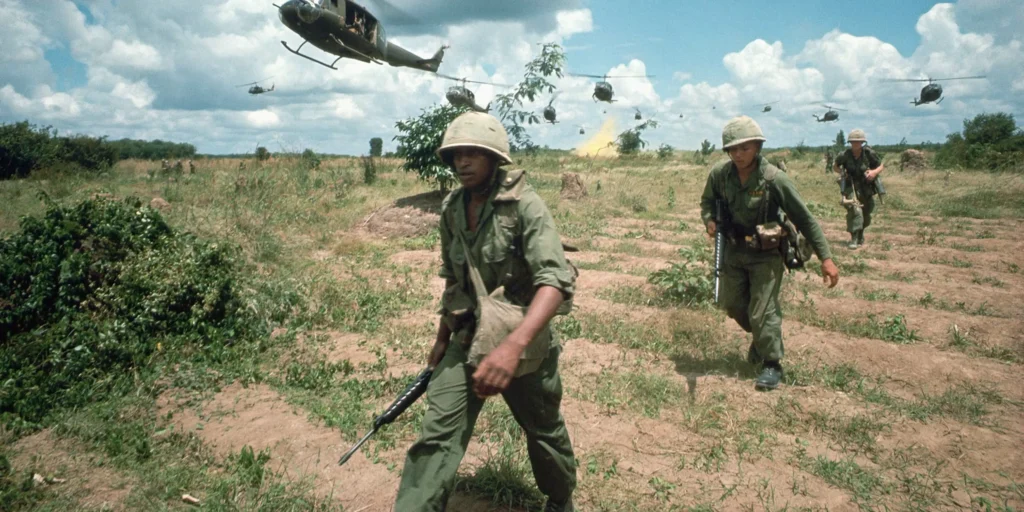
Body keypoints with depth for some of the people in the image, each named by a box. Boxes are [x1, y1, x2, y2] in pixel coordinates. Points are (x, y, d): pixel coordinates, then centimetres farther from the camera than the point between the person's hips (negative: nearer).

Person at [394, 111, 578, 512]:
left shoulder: (524, 205, -20)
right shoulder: (451, 210, 0)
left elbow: (556, 281, -31)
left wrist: (513, 346, -44)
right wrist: (442, 338, 18)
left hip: (524, 339, -4)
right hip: (467, 339, 4)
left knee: (544, 431, 17)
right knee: (436, 436, -6)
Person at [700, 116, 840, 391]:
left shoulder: (774, 179, -23)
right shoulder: (719, 174, -12)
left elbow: (804, 219, -16)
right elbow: (707, 201, 9)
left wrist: (826, 258, -17)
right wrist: (709, 220, -14)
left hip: (766, 254, -5)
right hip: (734, 250, 5)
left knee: (762, 312, -6)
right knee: (732, 305, 15)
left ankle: (772, 365, 14)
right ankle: (761, 338, 44)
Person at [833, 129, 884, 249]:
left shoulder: (869, 153, -10)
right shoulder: (845, 155, -11)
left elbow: (881, 166, 3)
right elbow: (835, 166, 8)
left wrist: (874, 172, -18)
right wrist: (841, 172, -12)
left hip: (866, 188, 3)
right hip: (851, 187, -2)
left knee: (866, 214, 16)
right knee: (855, 210, -25)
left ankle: (860, 235, 43)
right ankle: (854, 239, -22)